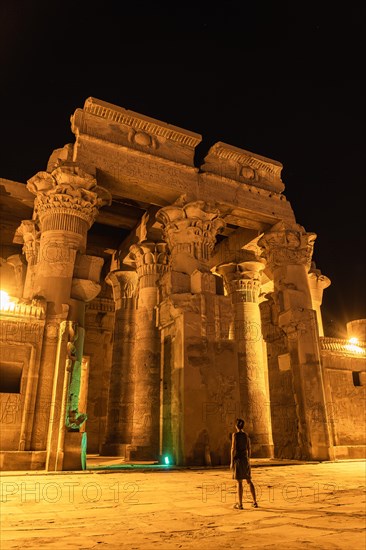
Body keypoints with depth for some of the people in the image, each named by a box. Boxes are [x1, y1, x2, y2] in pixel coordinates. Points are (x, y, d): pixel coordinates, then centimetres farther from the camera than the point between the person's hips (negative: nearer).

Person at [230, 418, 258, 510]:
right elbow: (249, 449, 9)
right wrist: (248, 460, 19)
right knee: (249, 481, 14)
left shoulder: (235, 434, -11)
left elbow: (233, 449, -14)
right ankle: (255, 502, 15)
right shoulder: (246, 435, 5)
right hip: (245, 460, 5)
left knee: (239, 482, 1)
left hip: (238, 460, -5)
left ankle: (240, 504, 5)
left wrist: (232, 462, -8)